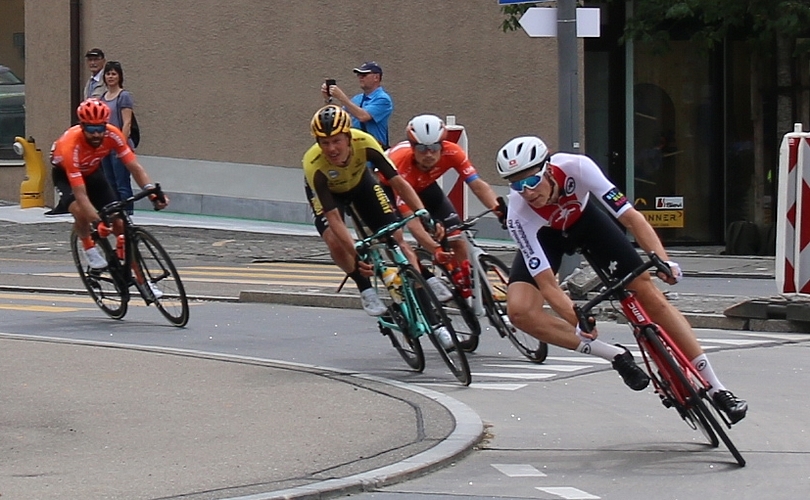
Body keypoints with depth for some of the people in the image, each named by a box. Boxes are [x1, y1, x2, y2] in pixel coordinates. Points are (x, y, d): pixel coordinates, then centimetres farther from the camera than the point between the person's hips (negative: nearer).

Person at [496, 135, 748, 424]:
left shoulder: (576, 167, -37)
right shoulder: (518, 216, -36)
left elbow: (630, 216, -35)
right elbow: (547, 284, -35)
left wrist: (663, 260, -48)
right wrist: (577, 320, -50)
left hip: (585, 220, 0)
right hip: (545, 236, 0)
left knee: (650, 294, -8)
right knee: (520, 310, -26)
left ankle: (715, 387, -1)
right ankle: (615, 356, -14)